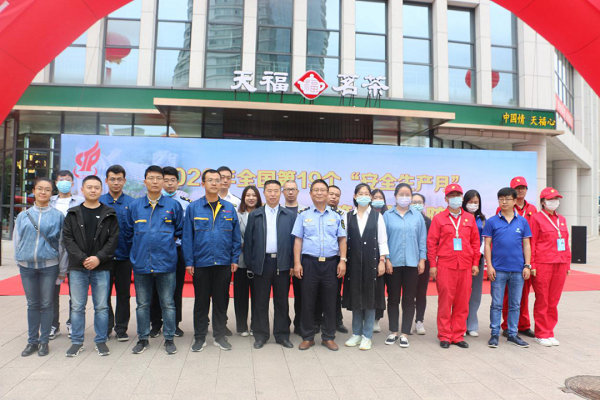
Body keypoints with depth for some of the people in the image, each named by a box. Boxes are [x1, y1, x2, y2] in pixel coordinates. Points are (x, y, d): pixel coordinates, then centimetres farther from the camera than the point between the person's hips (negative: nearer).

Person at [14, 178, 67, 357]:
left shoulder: (58, 215, 0)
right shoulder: (23, 215, 6)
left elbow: (62, 243, 2)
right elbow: (17, 240, 12)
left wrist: (62, 269, 2)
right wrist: (19, 260, 5)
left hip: (49, 266, -2)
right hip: (27, 266, 2)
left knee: (46, 305, 5)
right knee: (32, 305, 11)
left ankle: (44, 341, 17)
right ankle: (32, 341, 22)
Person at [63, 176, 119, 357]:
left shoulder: (109, 214, 4)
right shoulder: (73, 214, 7)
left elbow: (113, 239, -2)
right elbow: (68, 238, 0)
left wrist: (99, 258, -13)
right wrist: (82, 258, -12)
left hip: (102, 268, -1)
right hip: (77, 268, 1)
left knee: (101, 307, 5)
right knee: (77, 306, 8)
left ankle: (101, 341, 17)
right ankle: (77, 342, 21)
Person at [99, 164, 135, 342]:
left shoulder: (131, 203, 1)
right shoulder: (99, 202, 3)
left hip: (124, 255, 0)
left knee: (123, 294, 9)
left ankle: (121, 329, 21)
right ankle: (105, 328, 23)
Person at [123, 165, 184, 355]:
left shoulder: (173, 205, 1)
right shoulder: (135, 206, 5)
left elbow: (180, 230, 10)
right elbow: (128, 232, 15)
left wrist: (168, 240, 6)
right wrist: (140, 246, 12)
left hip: (166, 262, -2)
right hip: (141, 263, 2)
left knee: (168, 304, 6)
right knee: (142, 304, 13)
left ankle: (169, 339, 19)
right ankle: (143, 338, 27)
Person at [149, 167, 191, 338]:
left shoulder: (186, 201, 3)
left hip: (178, 249, 0)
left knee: (177, 288, 7)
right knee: (156, 288, 6)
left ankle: (175, 323, 20)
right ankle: (156, 324, 20)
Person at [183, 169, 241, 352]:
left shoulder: (229, 208, 5)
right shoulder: (193, 207, 0)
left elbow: (236, 236, 7)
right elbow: (187, 236, -1)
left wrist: (235, 259, 1)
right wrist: (189, 261, -5)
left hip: (224, 263, 2)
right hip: (201, 263, -1)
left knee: (221, 301, 11)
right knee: (201, 301, 9)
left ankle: (220, 336, 24)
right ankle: (200, 337, 23)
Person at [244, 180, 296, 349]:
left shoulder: (290, 215, 6)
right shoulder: (254, 215, 7)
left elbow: (294, 240, 4)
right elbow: (248, 240, 5)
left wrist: (292, 264, -2)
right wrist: (249, 264, 1)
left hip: (282, 264, 0)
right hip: (261, 263, 0)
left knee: (281, 301, 8)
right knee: (260, 302, 6)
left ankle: (282, 335, 20)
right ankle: (261, 335, 19)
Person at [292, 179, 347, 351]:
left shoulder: (336, 216, 8)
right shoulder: (303, 215, 6)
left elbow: (342, 240, 7)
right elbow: (298, 240, 3)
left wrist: (343, 261, -3)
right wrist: (297, 263, -4)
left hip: (331, 263, 1)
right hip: (309, 263, 0)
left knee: (329, 302, 8)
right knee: (308, 301, 6)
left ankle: (328, 337, 22)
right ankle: (307, 337, 20)